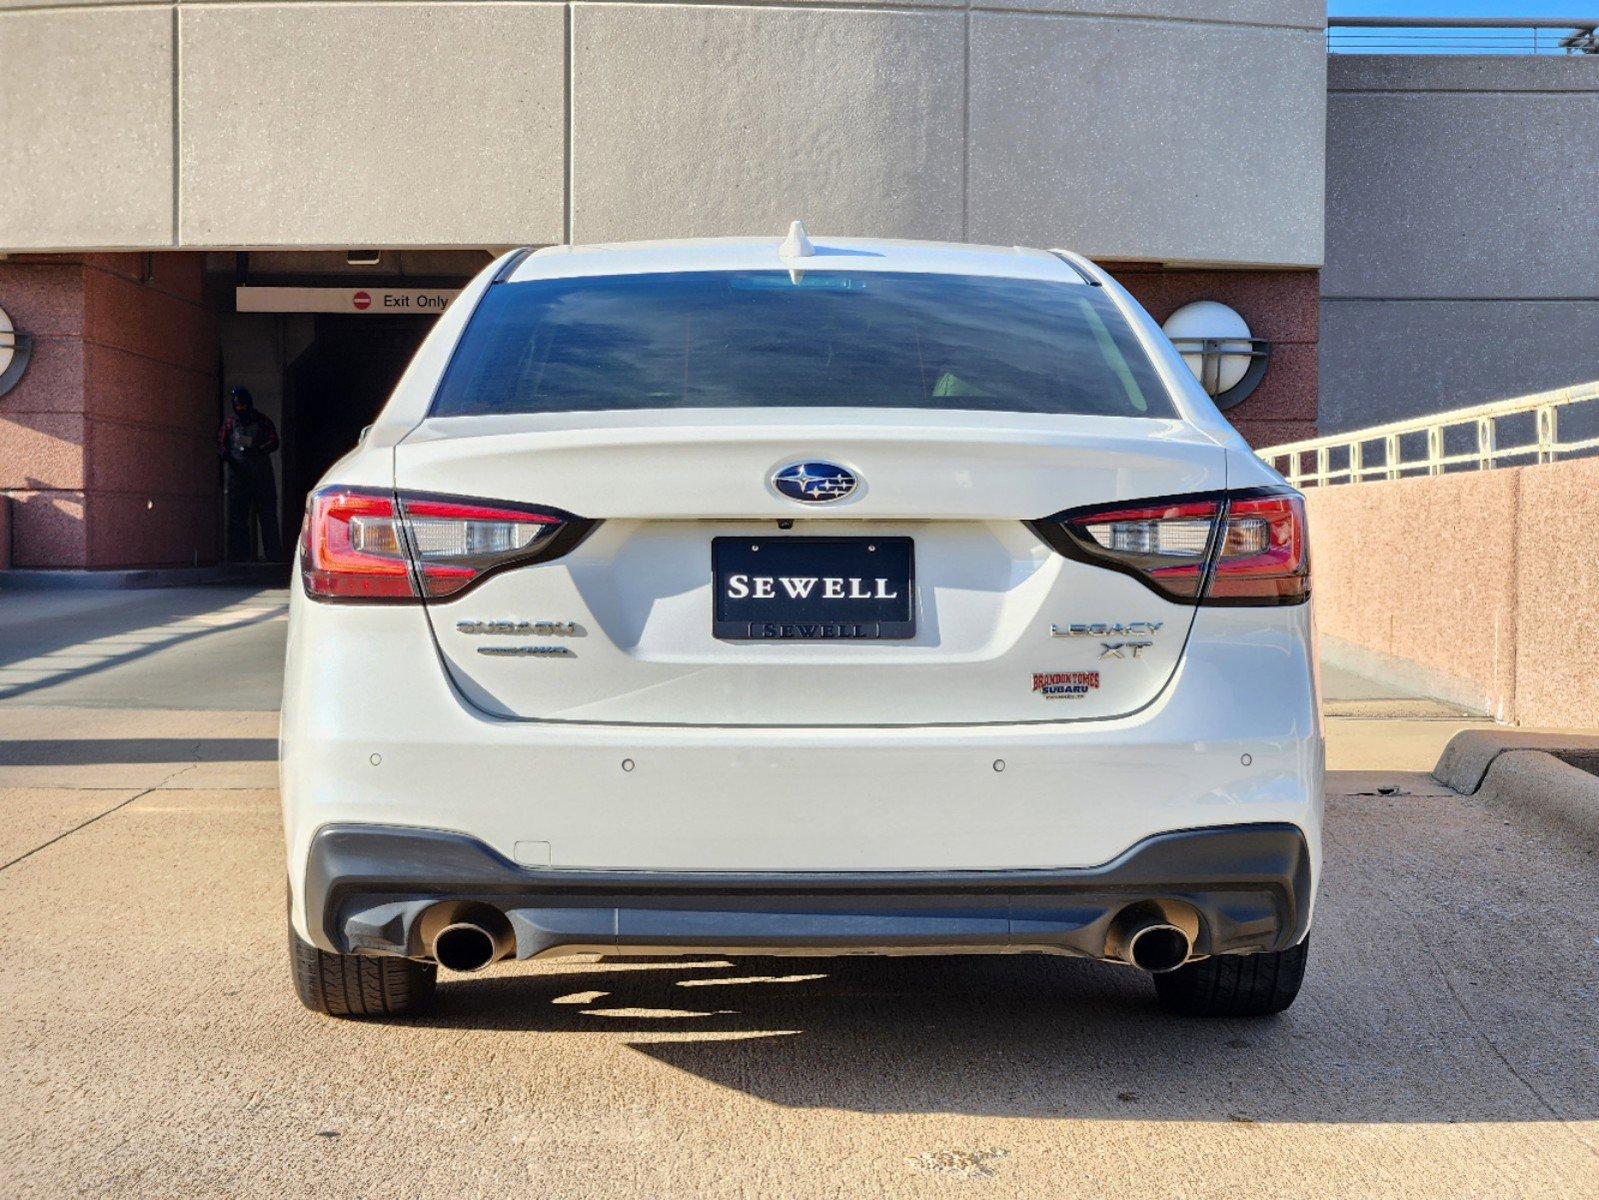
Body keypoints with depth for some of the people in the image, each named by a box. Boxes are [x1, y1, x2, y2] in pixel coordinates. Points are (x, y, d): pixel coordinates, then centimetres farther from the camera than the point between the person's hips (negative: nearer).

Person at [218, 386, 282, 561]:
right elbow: (222, 442, 15)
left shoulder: (262, 421, 5)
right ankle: (239, 557, 5)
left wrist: (257, 450, -20)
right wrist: (225, 453, -8)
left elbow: (274, 442, -3)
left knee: (268, 517, -3)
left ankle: (274, 556, -1)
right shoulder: (230, 423, 12)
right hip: (238, 474, 2)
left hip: (261, 476, -2)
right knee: (237, 517, 1)